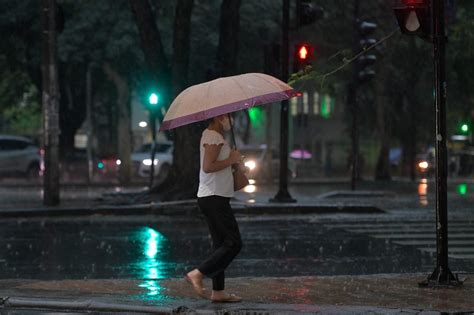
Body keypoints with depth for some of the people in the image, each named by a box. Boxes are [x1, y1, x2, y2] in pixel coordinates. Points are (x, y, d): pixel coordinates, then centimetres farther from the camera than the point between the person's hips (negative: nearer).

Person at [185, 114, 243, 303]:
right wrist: (230, 160, -14)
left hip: (212, 197, 11)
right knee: (234, 243, -11)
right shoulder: (214, 137, -14)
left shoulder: (212, 136, 18)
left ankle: (218, 292, 11)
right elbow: (207, 167, -24)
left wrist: (232, 162, 10)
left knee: (222, 244, 11)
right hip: (214, 197, -11)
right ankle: (197, 274, -13)